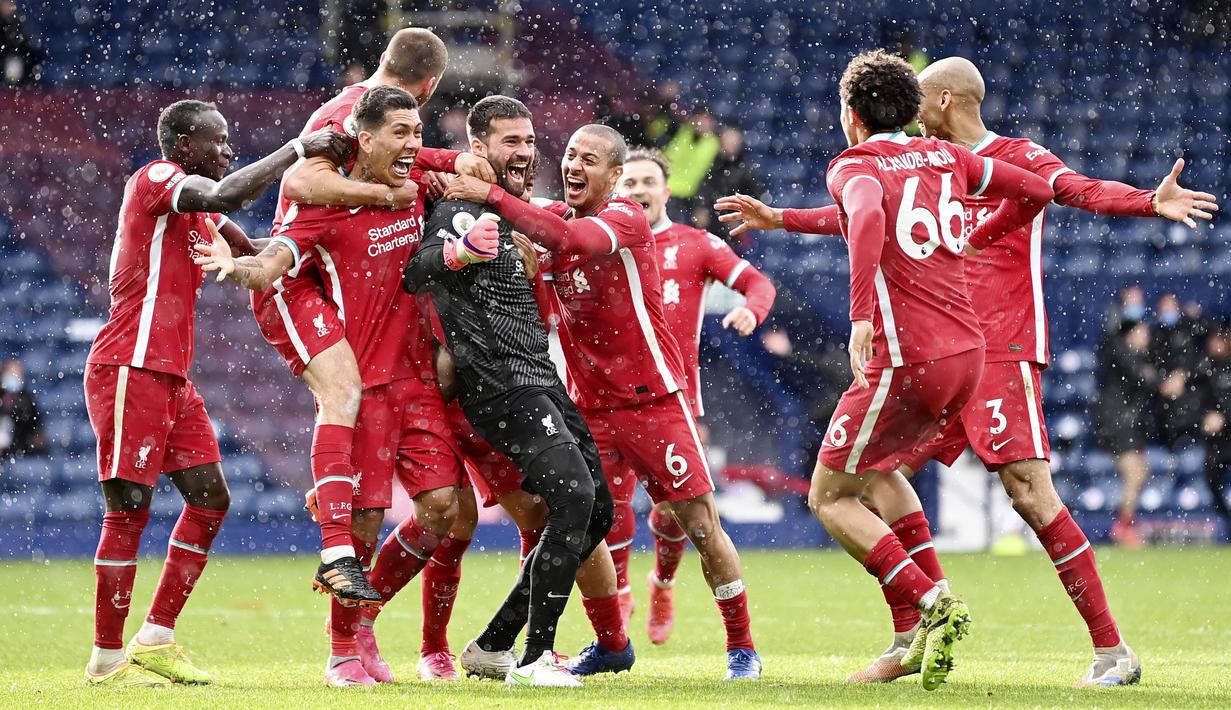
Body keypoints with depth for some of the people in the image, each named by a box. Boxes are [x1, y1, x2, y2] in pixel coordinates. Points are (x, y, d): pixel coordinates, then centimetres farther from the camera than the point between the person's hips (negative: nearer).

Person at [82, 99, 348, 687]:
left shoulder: (195, 211, 20)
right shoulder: (155, 179, -9)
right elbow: (225, 196, -26)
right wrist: (299, 149, -20)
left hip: (171, 378, 10)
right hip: (130, 371, -10)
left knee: (210, 498, 6)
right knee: (129, 508, -8)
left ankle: (156, 641, 12)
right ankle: (107, 659, -3)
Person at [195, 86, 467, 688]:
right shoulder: (325, 204, -8)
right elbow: (271, 268, -18)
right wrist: (235, 267, -41)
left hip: (419, 377, 5)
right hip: (361, 383, -5)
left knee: (441, 506, -2)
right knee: (364, 518, -7)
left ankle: (365, 614, 18)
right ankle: (342, 650, 9)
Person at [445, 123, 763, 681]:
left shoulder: (627, 219, -14)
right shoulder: (552, 217, 7)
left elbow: (567, 240, -32)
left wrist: (492, 196, -36)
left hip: (651, 397, -5)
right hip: (587, 402, 5)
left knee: (701, 525, -4)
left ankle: (742, 647, 8)